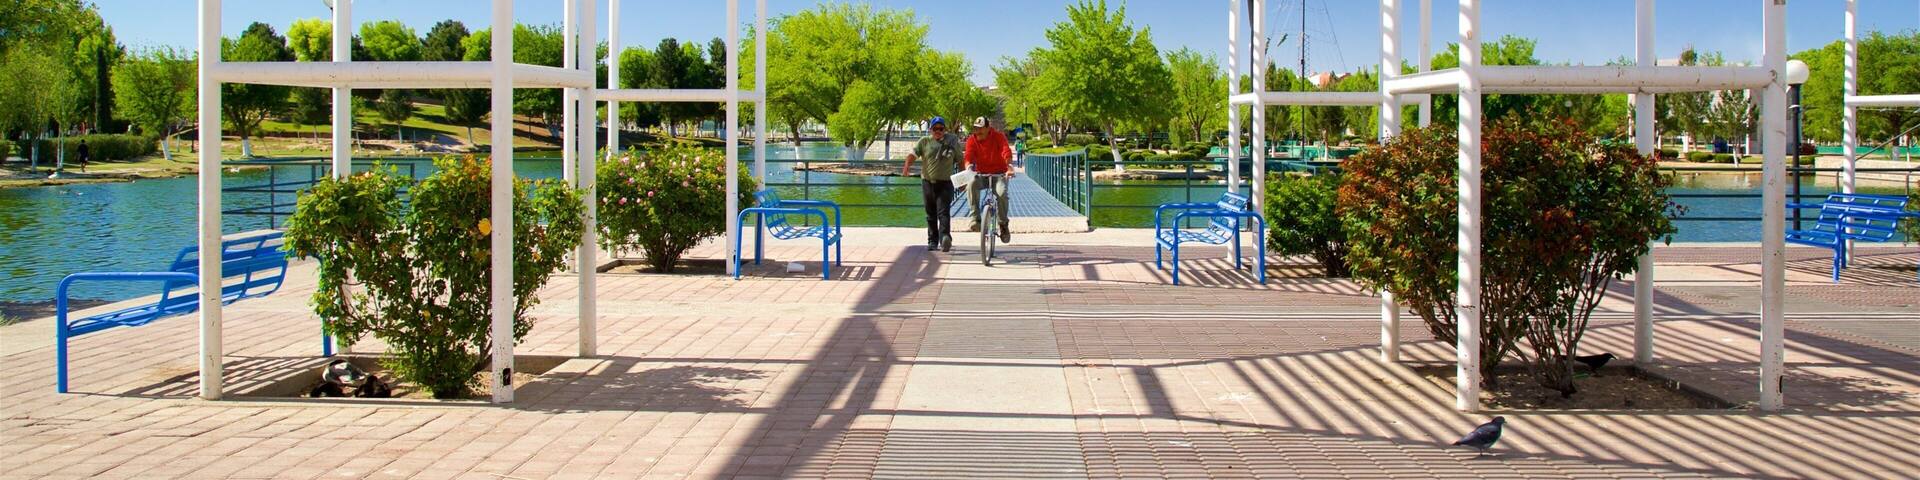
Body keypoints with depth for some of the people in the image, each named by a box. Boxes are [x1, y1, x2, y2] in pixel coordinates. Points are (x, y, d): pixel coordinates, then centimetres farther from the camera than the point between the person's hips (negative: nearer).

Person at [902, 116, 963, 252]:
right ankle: (932, 241, 20)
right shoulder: (924, 141, 4)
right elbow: (913, 154, -9)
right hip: (928, 182, 2)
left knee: (943, 212, -16)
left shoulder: (952, 141, 4)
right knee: (931, 215, 11)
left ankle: (945, 238, -28)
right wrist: (907, 165, -28)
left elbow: (960, 160, 11)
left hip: (945, 183, -2)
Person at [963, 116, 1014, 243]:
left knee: (1001, 193, -31)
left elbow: (1006, 152, -26)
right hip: (981, 175, 2)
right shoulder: (972, 140, -5)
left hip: (999, 174, -2)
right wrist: (969, 167, -42)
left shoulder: (998, 137, -10)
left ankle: (1003, 224, -10)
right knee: (972, 184, -32)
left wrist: (1009, 166, -46)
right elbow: (968, 157, -18)